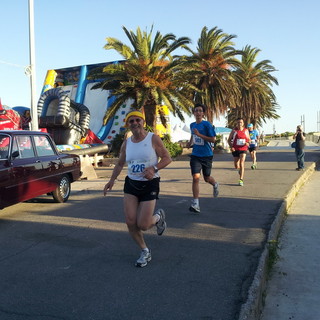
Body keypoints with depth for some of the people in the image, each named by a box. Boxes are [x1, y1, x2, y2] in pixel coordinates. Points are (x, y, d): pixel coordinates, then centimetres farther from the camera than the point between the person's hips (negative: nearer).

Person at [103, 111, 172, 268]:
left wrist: (154, 168, -25)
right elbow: (119, 164, 15)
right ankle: (145, 252, 20)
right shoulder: (126, 143, 5)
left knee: (143, 225, -6)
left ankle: (158, 216, 30)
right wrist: (112, 180, 1)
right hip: (131, 184, 5)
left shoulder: (153, 138, -8)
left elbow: (167, 158, -8)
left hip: (150, 185, -4)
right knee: (130, 222, -4)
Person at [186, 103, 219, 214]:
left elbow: (213, 139, -15)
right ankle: (195, 204, -12)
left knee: (207, 178, 12)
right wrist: (190, 142, 8)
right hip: (195, 155, 3)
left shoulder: (207, 124, -10)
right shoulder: (192, 125, 7)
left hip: (207, 155, -3)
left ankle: (215, 185, 50)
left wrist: (199, 135, -22)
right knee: (195, 178, -12)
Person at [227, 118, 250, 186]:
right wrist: (231, 147, -10)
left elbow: (248, 139, 16)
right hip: (235, 149, 1)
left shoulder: (246, 130, 5)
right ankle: (240, 170, 43)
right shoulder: (234, 131, 0)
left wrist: (247, 143, -7)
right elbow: (229, 140, 5)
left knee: (241, 164, -15)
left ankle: (241, 180, -14)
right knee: (236, 166, 6)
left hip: (243, 149, -1)